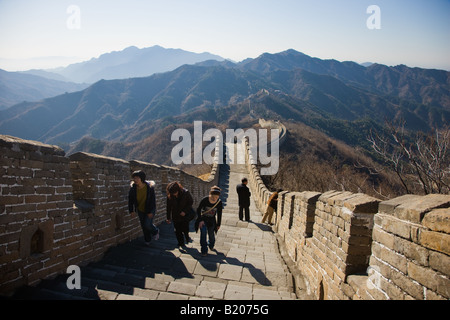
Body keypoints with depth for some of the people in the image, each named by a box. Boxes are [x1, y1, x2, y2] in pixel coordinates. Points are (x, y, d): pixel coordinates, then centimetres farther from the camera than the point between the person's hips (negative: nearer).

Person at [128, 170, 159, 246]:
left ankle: (155, 231, 22)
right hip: (140, 210, 4)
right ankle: (147, 240, 35)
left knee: (147, 224, -12)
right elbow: (130, 200, -3)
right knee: (143, 226, 12)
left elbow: (153, 200, -17)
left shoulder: (149, 187, -24)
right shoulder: (133, 188, -17)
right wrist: (131, 210, -6)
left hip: (150, 209, -3)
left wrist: (150, 212, -16)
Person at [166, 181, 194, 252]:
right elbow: (169, 207, 0)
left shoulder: (185, 193, -18)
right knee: (178, 231, 5)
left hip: (185, 215, -2)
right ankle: (181, 244, 22)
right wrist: (168, 217, 4)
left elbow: (191, 202, -6)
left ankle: (187, 237, 33)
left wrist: (185, 211, -16)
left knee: (185, 229, -1)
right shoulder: (170, 196, -12)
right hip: (175, 216, 2)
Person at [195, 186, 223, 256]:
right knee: (203, 233, -18)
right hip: (203, 219, -2)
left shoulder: (219, 202, -15)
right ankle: (204, 251, -7)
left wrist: (218, 224, 5)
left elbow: (219, 214, -1)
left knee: (211, 235, 10)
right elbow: (198, 210, -9)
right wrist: (200, 220, -15)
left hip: (212, 221, 2)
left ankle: (211, 245, 44)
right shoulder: (205, 200, -22)